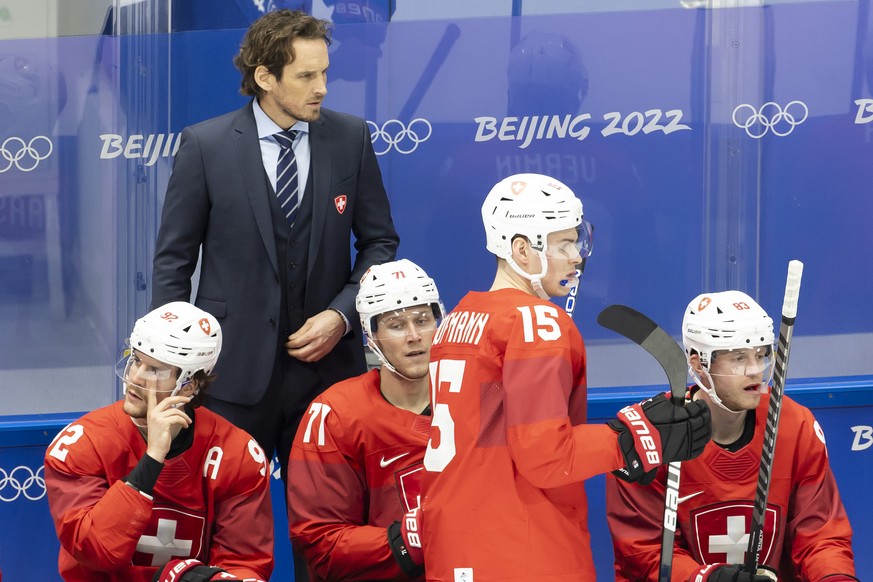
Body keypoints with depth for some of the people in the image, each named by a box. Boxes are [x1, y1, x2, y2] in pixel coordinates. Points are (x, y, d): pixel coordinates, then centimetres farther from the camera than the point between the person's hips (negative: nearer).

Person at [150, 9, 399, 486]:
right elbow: (173, 260, 2)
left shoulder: (350, 138, 3)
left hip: (327, 362, 2)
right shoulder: (205, 145, -3)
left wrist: (342, 314, -6)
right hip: (234, 371, -2)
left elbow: (380, 242, 10)